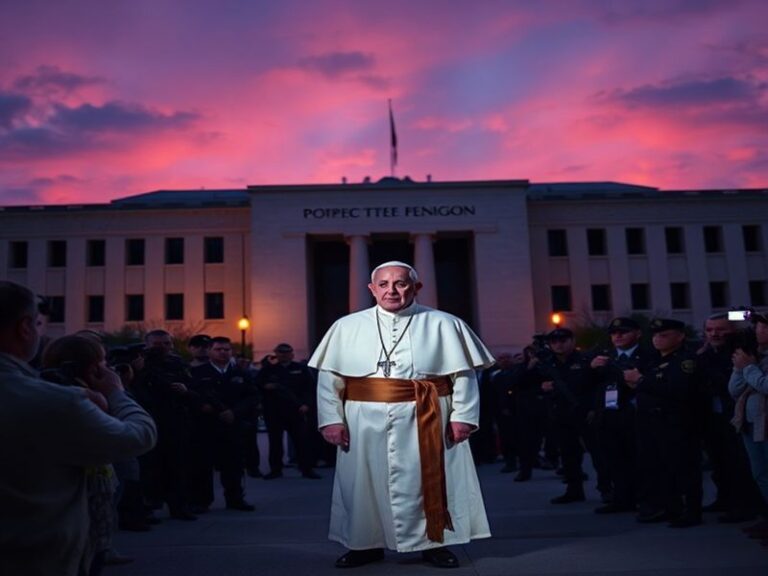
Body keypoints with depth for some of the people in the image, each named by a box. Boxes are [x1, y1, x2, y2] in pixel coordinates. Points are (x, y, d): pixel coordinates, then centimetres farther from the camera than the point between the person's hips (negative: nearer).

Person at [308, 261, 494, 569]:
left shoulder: (444, 325, 0)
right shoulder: (346, 327, 3)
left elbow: (463, 375, -1)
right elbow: (329, 378, 2)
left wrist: (462, 416, -10)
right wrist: (331, 419, -6)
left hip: (426, 419, -1)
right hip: (365, 420, 1)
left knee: (428, 481, 8)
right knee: (364, 483, 9)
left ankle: (433, 542, 25)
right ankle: (366, 543, 27)